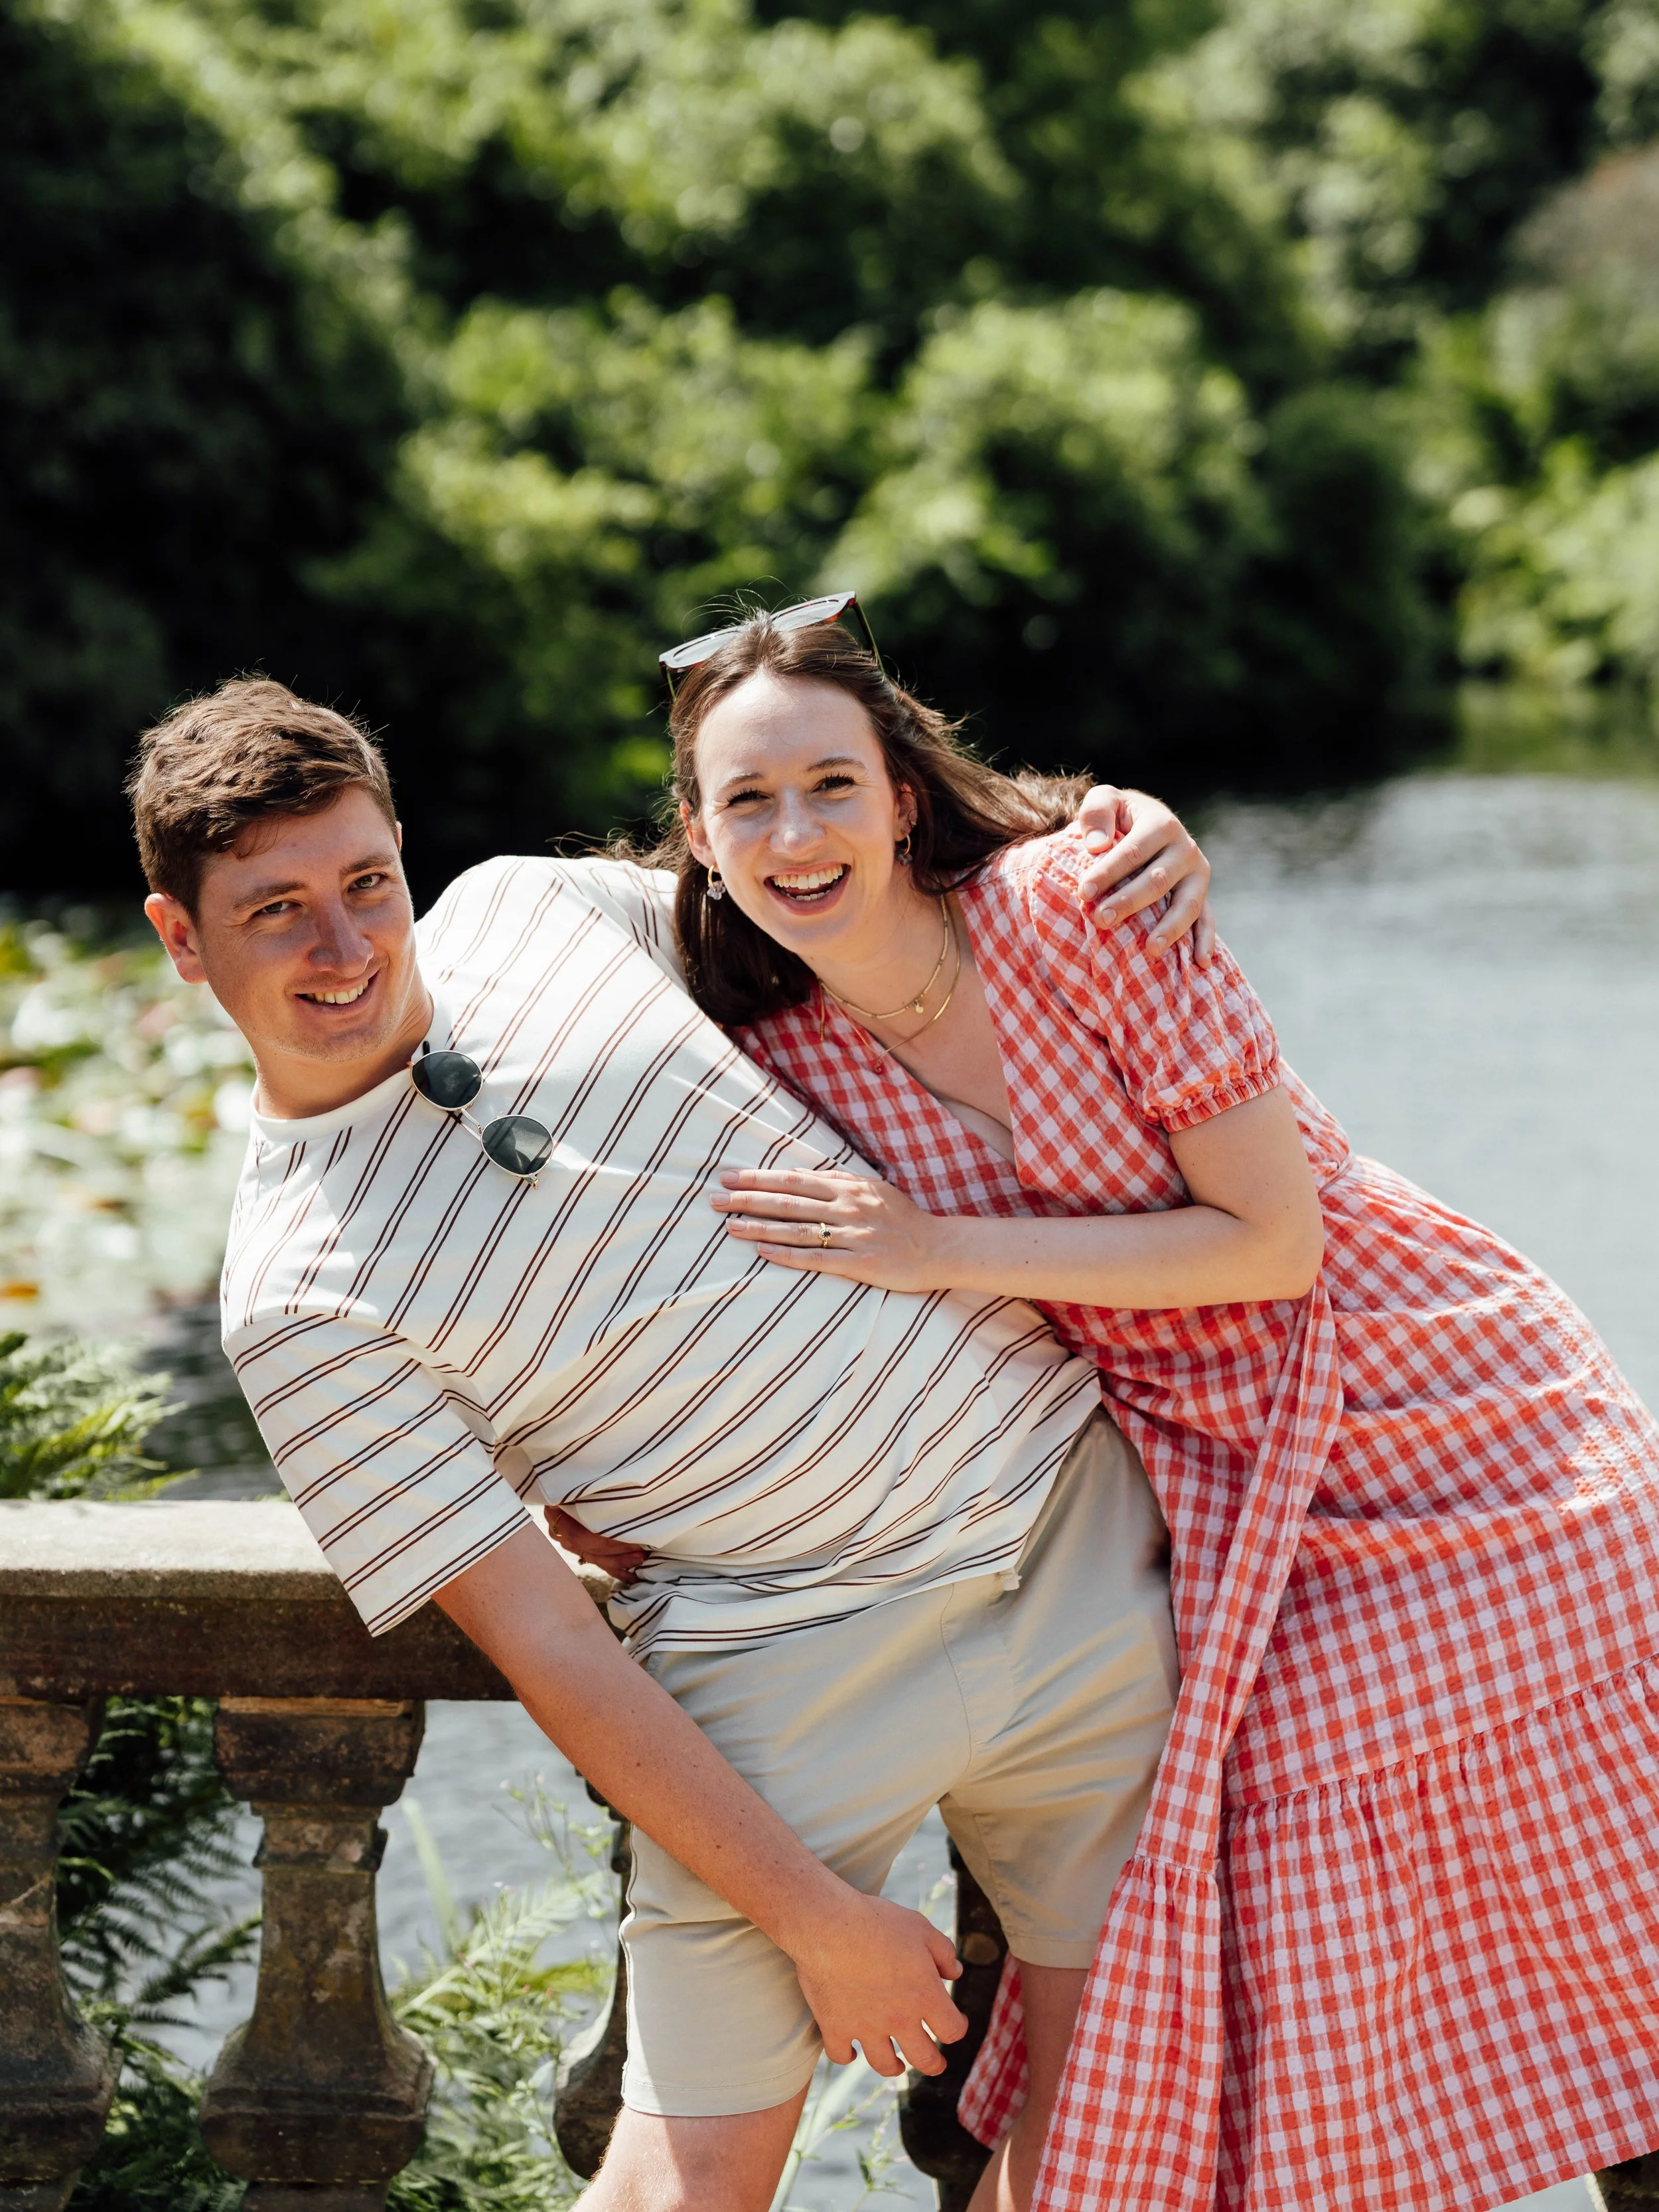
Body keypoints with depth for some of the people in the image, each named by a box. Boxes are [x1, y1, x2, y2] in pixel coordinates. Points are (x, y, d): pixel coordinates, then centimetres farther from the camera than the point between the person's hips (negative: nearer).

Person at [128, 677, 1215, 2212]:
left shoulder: (532, 905, 2)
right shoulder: (299, 1301, -11)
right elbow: (541, 1640, -12)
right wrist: (812, 1916, -13)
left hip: (1078, 1517, 4)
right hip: (797, 1660, -4)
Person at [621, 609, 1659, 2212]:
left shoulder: (1070, 906, -20)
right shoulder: (786, 1063, -6)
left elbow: (1271, 1239, -21)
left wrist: (944, 1251, -24)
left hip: (1451, 1422, -3)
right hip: (1226, 1504, 3)